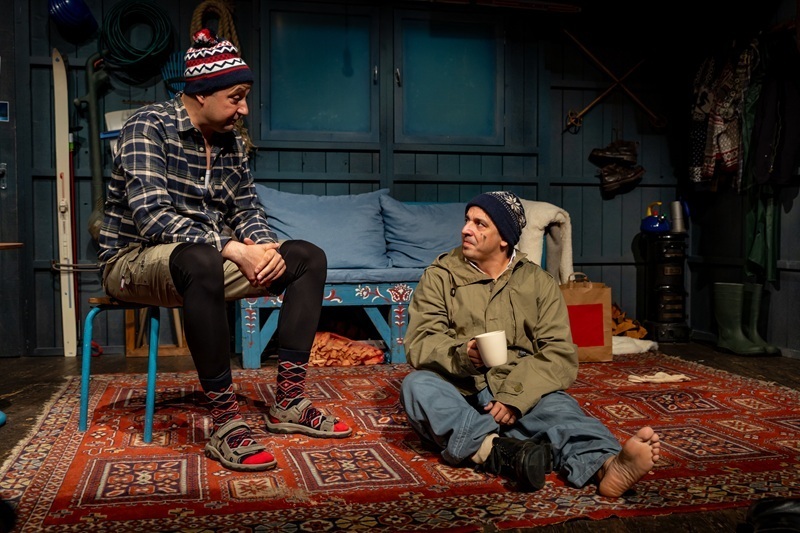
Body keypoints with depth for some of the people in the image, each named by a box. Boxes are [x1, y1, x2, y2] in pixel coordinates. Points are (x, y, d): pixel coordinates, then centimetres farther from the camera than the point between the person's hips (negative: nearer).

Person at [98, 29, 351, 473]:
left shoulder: (230, 140, 6)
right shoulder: (149, 126, -16)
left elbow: (247, 209, 9)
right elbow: (152, 216, -27)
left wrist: (265, 247, -14)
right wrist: (232, 249, -31)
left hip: (210, 256, 8)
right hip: (135, 260, -7)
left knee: (309, 258, -5)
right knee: (200, 260, -42)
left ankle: (288, 403, -10)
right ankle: (226, 425, -35)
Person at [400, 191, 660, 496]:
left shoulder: (539, 282, 7)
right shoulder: (440, 275, 6)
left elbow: (560, 354, -5)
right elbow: (419, 342, -5)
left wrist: (514, 397, -21)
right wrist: (461, 355, -27)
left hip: (521, 394, 0)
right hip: (458, 393, 1)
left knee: (557, 405, -32)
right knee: (416, 385, -31)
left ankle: (606, 464, -60)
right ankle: (503, 451, -48)